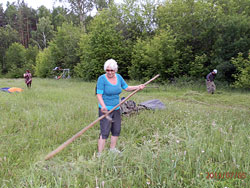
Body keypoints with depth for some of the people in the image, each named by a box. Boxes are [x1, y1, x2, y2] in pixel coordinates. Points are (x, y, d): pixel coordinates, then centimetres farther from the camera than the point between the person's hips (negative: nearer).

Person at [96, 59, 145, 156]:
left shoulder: (118, 77, 3)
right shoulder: (102, 79, -14)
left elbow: (126, 88, 15)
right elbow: (99, 95, -19)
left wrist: (138, 87, 1)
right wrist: (103, 106, -34)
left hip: (116, 108, 7)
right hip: (105, 109, -6)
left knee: (116, 130, 16)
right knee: (104, 132, -9)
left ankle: (112, 148, 35)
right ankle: (99, 153, 0)